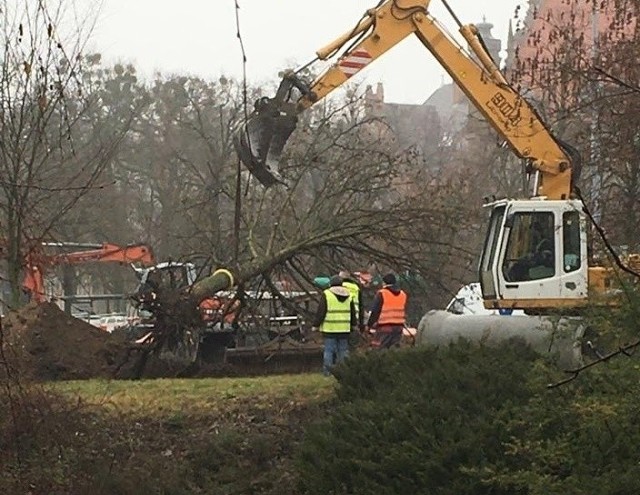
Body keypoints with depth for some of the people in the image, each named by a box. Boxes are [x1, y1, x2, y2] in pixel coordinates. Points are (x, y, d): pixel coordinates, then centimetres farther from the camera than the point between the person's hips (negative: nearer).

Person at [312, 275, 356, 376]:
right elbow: (353, 313, 17)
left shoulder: (326, 294, -4)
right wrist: (353, 325, 26)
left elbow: (320, 312, -6)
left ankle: (327, 371, 0)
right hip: (344, 329, 4)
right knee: (343, 350, 9)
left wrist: (316, 325, 0)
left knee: (329, 350, 0)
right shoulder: (348, 296, 10)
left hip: (330, 329, -4)